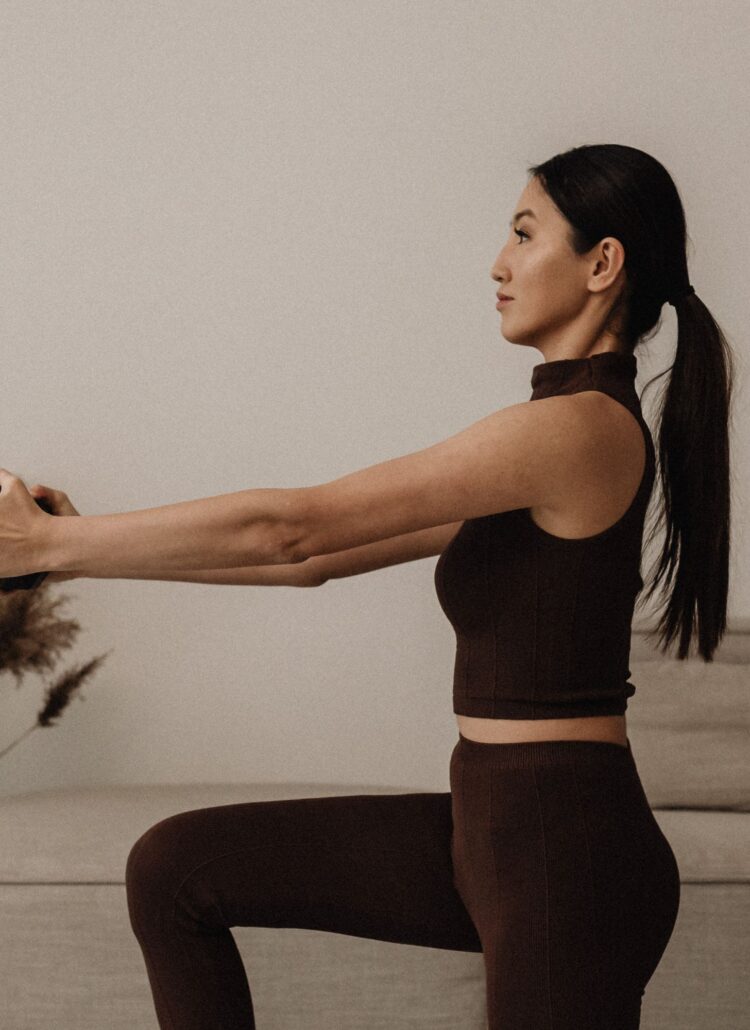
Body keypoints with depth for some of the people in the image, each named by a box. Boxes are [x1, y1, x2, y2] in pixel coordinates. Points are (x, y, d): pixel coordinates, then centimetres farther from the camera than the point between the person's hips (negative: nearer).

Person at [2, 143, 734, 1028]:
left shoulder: (580, 426, -17)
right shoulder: (561, 434, 13)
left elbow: (297, 528, -18)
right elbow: (323, 555, 12)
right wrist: (87, 545, 8)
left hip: (567, 857, -9)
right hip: (487, 832, 9)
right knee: (173, 869, 7)